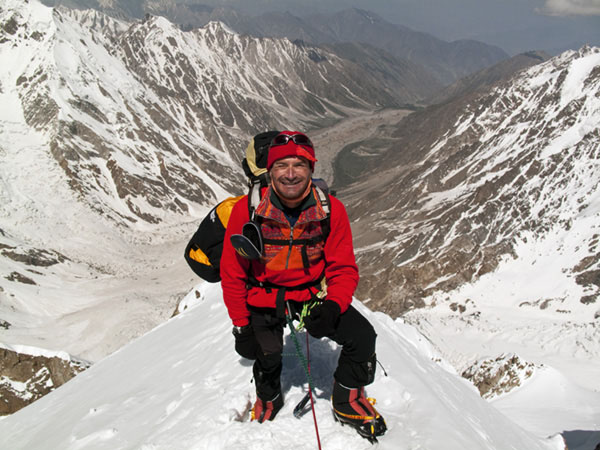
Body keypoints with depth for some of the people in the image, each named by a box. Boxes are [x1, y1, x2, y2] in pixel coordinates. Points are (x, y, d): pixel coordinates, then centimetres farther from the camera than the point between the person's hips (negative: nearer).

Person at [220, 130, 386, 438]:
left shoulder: (331, 210, -14)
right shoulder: (247, 210, -17)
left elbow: (344, 269, -6)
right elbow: (232, 273, -6)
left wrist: (333, 306, -25)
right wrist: (241, 325, -6)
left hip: (313, 292, 1)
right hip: (264, 295, 0)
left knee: (362, 337, -12)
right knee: (267, 356, -11)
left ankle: (347, 402, 17)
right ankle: (268, 399, 28)